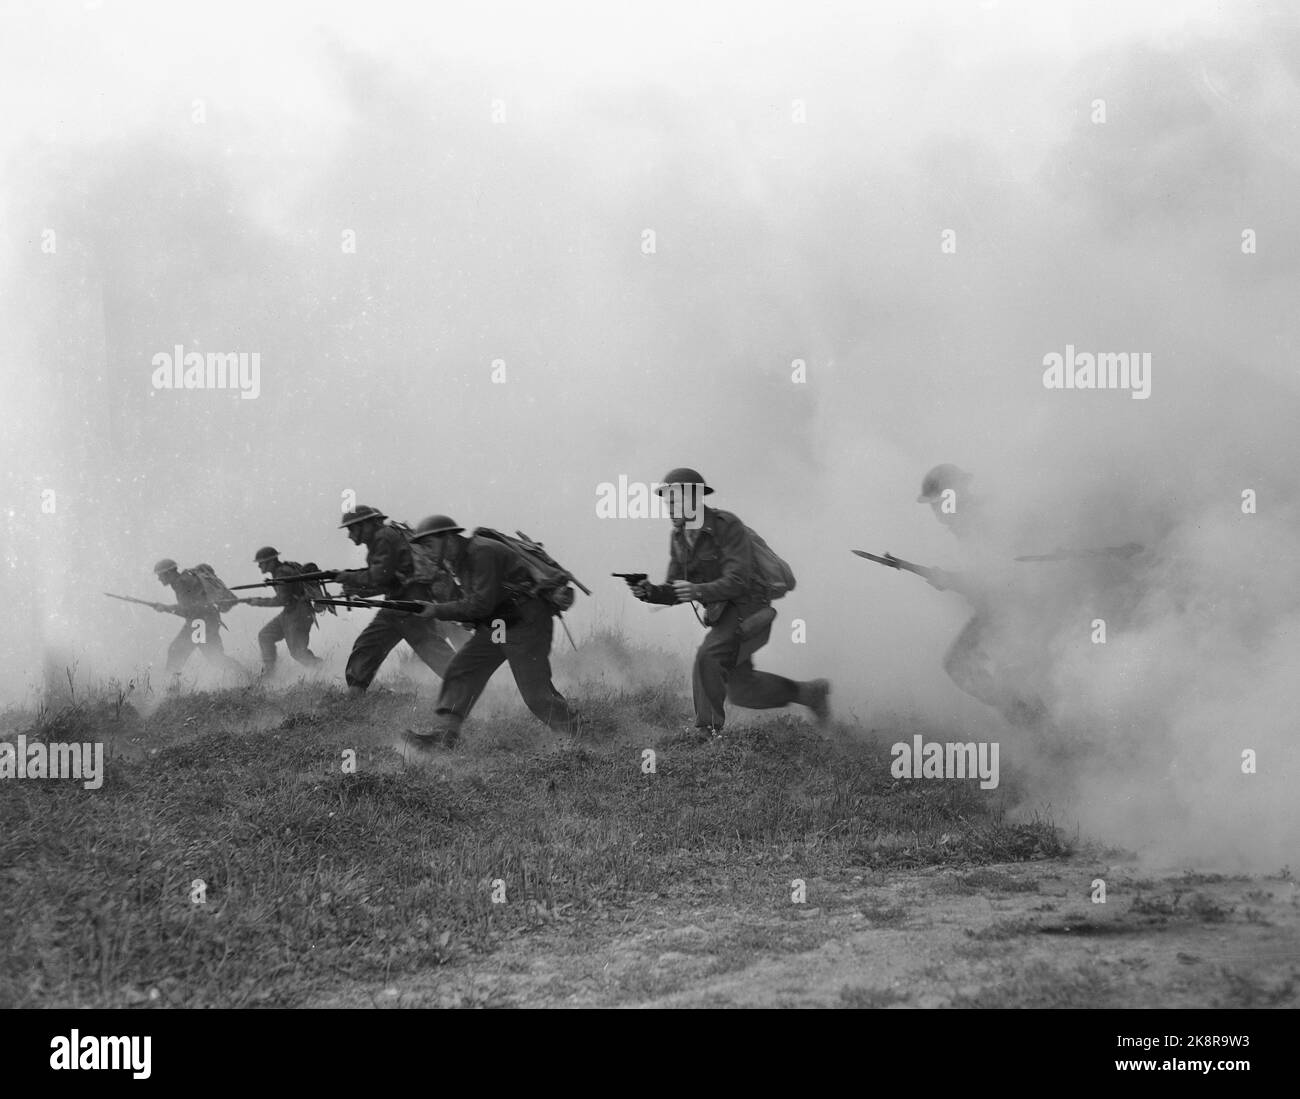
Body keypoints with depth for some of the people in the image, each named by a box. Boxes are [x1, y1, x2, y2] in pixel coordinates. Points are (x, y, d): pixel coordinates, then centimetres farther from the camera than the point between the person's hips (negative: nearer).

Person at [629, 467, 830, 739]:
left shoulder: (727, 526, -21)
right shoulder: (678, 538, 1)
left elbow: (737, 583, -28)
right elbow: (674, 591, 3)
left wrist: (698, 591, -44)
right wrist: (649, 592, -19)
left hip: (747, 610, -8)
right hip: (721, 614, 9)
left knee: (708, 658, -28)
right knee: (742, 690, 13)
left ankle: (707, 733, -18)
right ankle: (809, 692, 32)